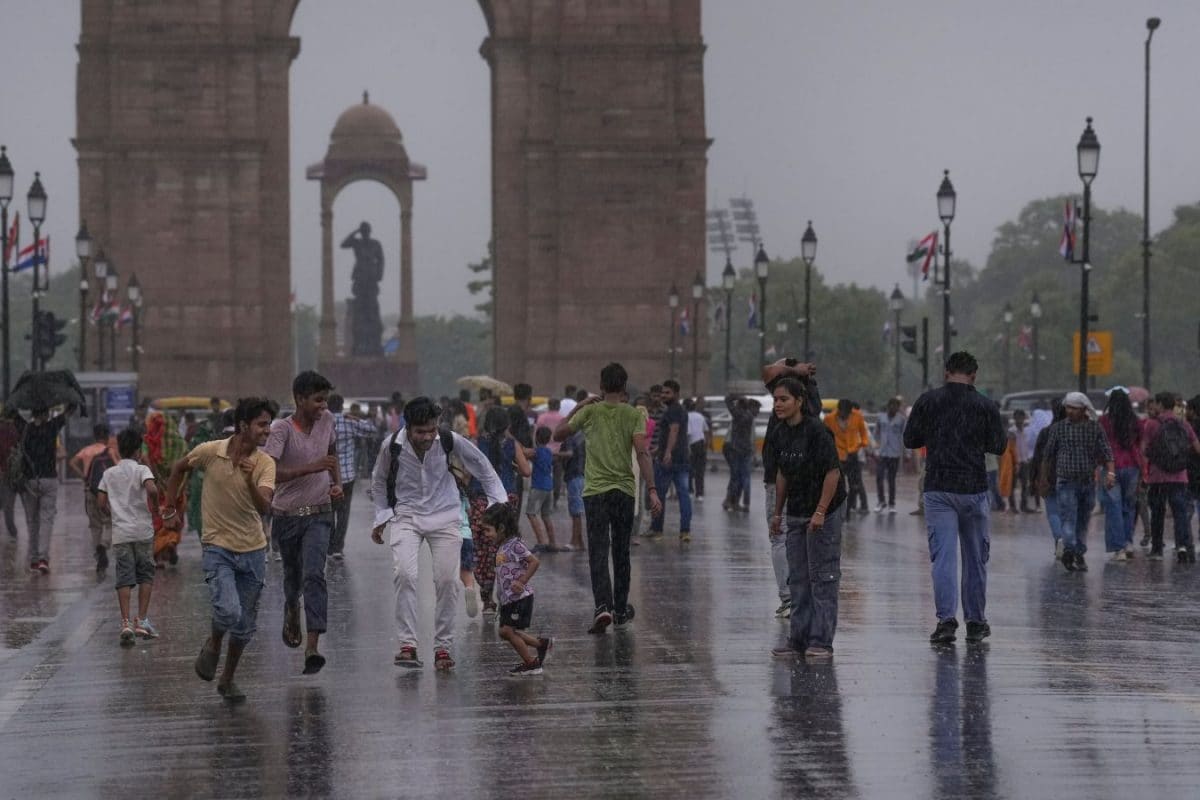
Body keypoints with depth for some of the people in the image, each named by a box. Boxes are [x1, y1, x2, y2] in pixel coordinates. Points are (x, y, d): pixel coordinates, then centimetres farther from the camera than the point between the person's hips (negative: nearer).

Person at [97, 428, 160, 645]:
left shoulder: (109, 473, 8)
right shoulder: (141, 469, -4)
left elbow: (101, 502, 7)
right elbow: (152, 489, -23)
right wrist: (155, 505, -4)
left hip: (120, 532, 3)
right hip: (143, 531, -3)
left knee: (124, 578, 2)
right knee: (146, 576, 10)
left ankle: (126, 623, -10)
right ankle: (142, 620, 5)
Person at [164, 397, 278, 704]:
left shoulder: (265, 463, -8)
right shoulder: (210, 452, -10)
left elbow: (264, 507, -22)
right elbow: (179, 468, 11)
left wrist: (250, 481, -39)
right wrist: (171, 508, 14)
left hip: (253, 551, 3)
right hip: (218, 546, -2)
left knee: (245, 626, 9)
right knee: (229, 611, -22)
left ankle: (228, 679, 29)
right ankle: (212, 645, 11)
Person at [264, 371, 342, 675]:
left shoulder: (327, 421, -1)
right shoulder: (282, 429, -17)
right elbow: (270, 472, -30)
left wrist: (337, 484, 4)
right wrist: (313, 467, -36)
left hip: (319, 514, 1)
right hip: (287, 514, -1)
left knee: (314, 575, -16)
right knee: (292, 576, 17)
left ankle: (313, 646, -23)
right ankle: (291, 610, 52)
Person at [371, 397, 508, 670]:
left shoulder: (450, 441, -15)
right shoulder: (392, 446, -14)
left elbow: (481, 465, 3)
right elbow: (379, 481, 7)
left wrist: (498, 500, 0)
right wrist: (381, 517, 7)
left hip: (444, 517, 1)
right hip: (406, 517, -1)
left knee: (448, 580, -6)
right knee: (404, 574, -20)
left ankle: (443, 647, 7)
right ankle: (407, 645, -15)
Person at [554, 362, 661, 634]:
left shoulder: (590, 412, 0)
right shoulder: (633, 415, -1)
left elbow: (559, 434, 11)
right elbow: (642, 453, -11)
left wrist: (576, 408, 19)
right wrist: (652, 490, -14)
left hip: (595, 492, -1)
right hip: (624, 490, 1)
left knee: (598, 553, -5)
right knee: (621, 553, 15)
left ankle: (603, 606, -23)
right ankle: (621, 610, 23)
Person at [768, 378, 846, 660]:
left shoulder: (816, 431, -17)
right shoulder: (779, 434, 5)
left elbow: (833, 472, -18)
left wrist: (820, 512, -21)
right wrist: (777, 512, 15)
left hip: (822, 513, -8)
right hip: (795, 515, 8)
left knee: (822, 577, -3)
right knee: (798, 578, 10)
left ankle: (821, 640, 0)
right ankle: (799, 639, 16)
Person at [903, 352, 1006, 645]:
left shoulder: (928, 401, -1)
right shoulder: (985, 406, -2)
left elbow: (910, 440, 5)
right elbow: (998, 446, 2)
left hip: (938, 490, 0)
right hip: (974, 489, 0)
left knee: (943, 555, -3)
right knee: (975, 557, 11)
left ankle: (946, 618, -15)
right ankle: (976, 622, 17)